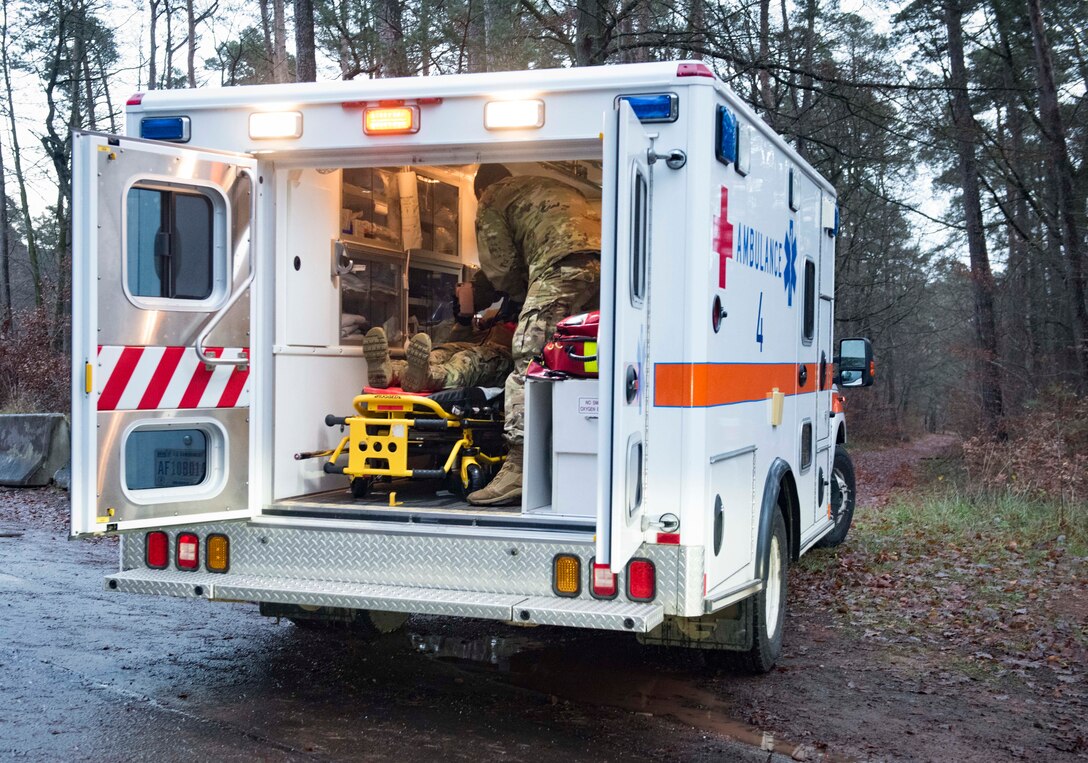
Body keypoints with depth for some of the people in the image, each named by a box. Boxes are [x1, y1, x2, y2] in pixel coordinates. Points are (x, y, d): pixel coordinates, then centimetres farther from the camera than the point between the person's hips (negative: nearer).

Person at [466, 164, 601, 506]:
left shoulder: (492, 199, 22)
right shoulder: (555, 185, 41)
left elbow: (500, 267, 12)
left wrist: (527, 296, 28)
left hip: (564, 266, -7)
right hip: (605, 257, 7)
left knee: (527, 363, -8)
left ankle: (517, 468, -16)